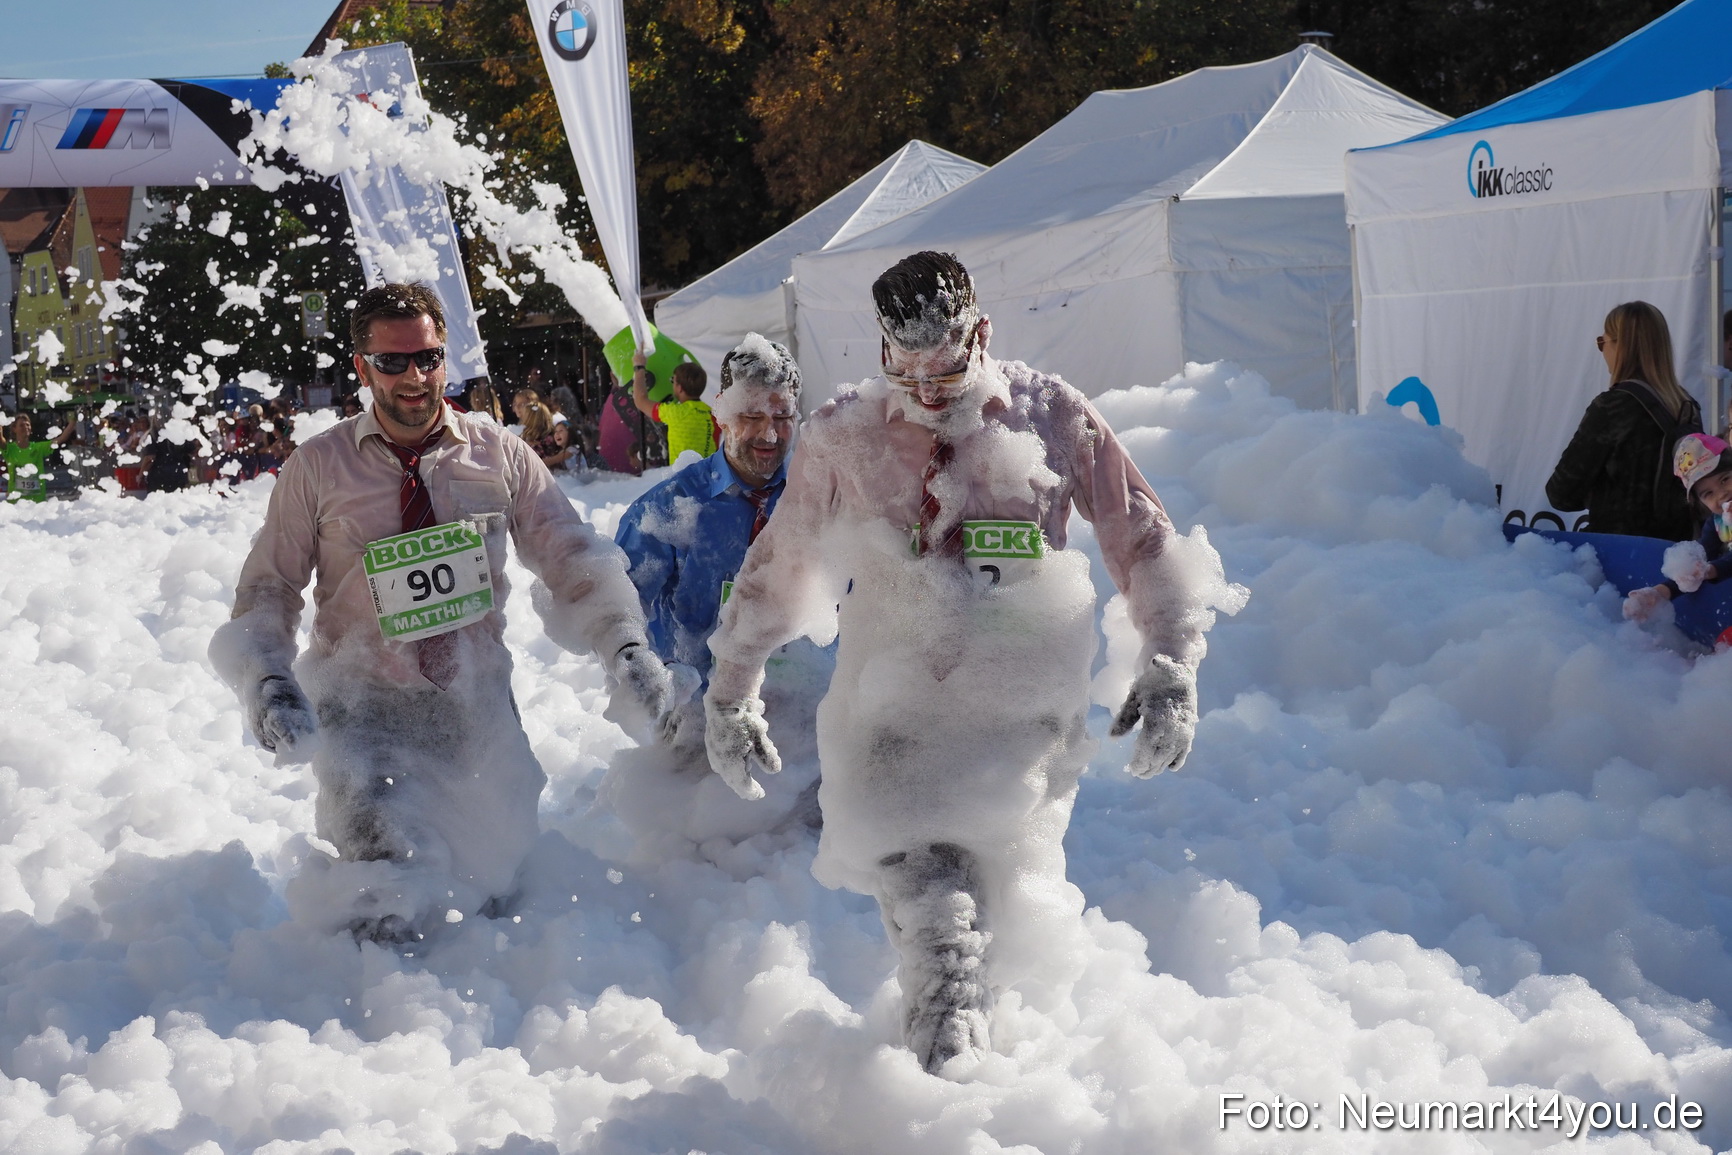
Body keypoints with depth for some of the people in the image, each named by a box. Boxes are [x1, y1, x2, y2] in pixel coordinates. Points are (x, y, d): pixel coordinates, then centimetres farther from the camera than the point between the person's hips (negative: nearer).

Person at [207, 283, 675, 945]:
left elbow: (573, 561, 6)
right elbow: (268, 590, 4)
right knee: (394, 902, -21)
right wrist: (267, 680, -14)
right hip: (363, 708, -2)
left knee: (494, 887, -1)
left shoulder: (499, 455, 4)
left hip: (477, 703, 3)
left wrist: (624, 644, -11)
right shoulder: (317, 468, 1)